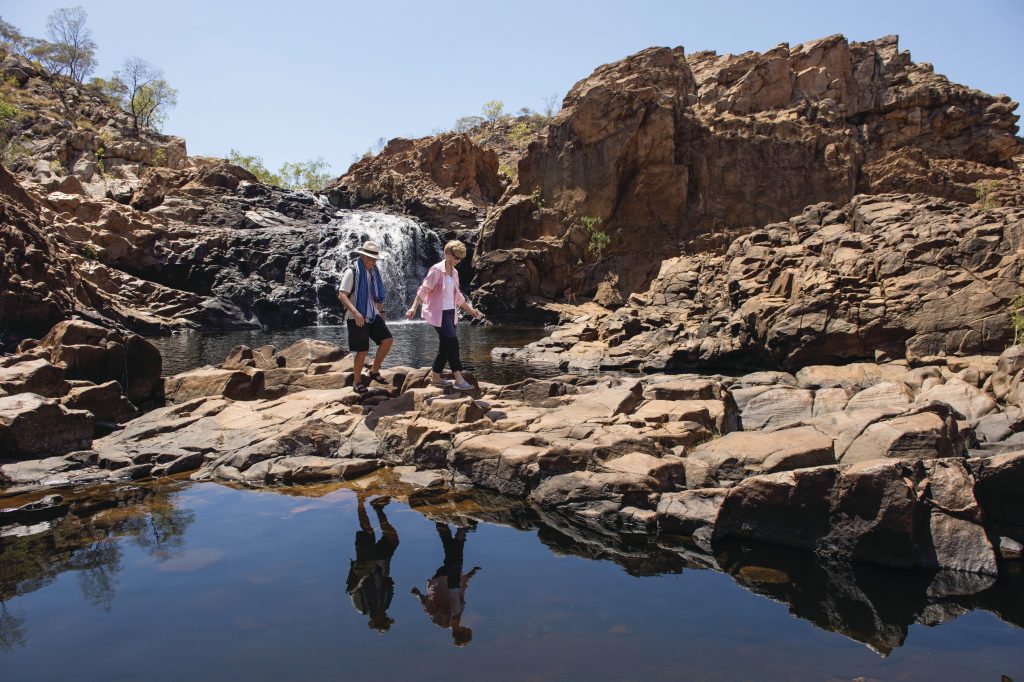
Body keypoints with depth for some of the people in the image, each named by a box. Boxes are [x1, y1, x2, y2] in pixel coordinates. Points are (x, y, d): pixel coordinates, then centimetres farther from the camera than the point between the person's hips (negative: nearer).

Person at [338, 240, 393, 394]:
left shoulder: (374, 272, 11)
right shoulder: (352, 272, -12)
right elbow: (342, 295, -20)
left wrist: (381, 312, 19)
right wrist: (355, 312, -31)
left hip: (373, 316, 7)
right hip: (357, 318, -7)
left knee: (387, 340, -4)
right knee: (362, 351, -3)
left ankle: (374, 371, 14)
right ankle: (357, 381, 16)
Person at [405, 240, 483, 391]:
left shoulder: (454, 272, 14)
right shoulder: (436, 270, -10)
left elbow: (458, 296, 23)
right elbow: (424, 289, -16)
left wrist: (471, 310, 27)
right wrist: (414, 307, -27)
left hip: (450, 313, 8)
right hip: (438, 313, -8)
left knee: (446, 346, 9)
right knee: (452, 342, -16)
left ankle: (435, 377, 21)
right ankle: (458, 378, -15)